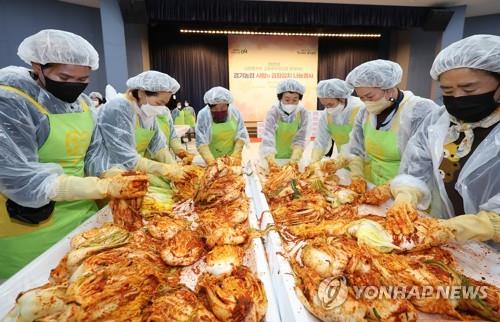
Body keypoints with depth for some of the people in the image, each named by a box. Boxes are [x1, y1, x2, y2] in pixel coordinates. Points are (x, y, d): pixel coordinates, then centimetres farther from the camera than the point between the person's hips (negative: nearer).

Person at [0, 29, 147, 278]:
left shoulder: (82, 102, 4)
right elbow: (23, 181, -24)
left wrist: (116, 179, -14)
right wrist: (106, 188, -29)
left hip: (83, 213, 7)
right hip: (30, 230, -6)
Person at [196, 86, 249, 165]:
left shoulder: (235, 112, -7)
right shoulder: (203, 115, -13)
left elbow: (241, 135, -4)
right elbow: (201, 142, -17)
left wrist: (236, 154, -16)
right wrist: (210, 161, -29)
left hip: (231, 158, 2)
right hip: (213, 159, -2)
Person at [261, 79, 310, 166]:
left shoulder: (302, 113, -11)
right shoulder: (273, 113, -17)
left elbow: (299, 139, -11)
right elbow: (268, 138, -27)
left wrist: (294, 158, -27)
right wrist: (271, 160, -40)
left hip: (292, 157, 2)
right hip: (274, 157, -1)